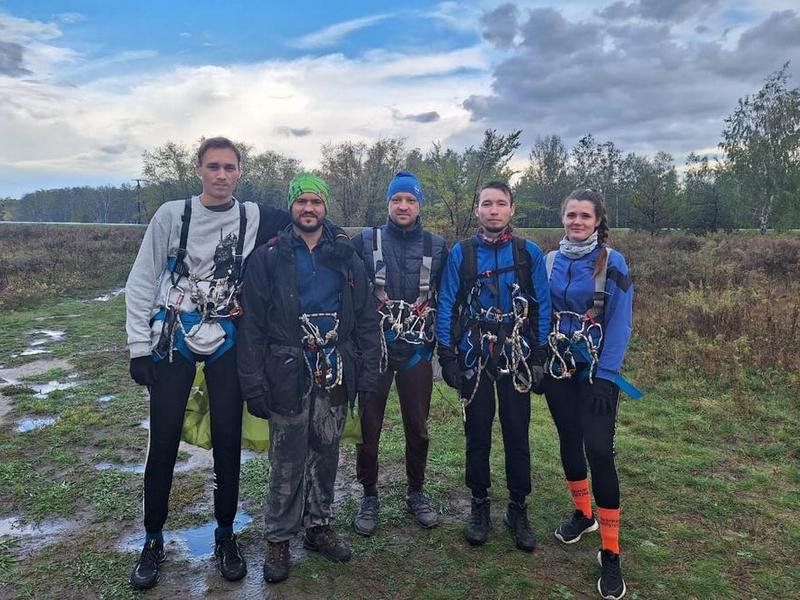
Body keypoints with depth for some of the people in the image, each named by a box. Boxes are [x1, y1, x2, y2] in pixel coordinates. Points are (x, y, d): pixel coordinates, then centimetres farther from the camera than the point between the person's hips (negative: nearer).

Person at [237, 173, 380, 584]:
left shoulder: (345, 258, 8)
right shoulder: (268, 257, -1)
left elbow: (366, 319, 8)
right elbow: (252, 324, -4)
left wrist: (367, 375, 2)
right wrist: (254, 382, -10)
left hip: (334, 375, 3)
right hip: (288, 376, -3)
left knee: (326, 455, 14)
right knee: (287, 462, 6)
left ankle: (318, 525, 32)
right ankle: (278, 538, 23)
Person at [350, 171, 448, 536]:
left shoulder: (437, 247, 4)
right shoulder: (365, 242, 0)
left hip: (417, 350, 1)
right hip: (375, 349, -1)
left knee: (417, 426, 11)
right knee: (369, 425, 5)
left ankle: (416, 492, 30)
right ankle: (369, 496, 23)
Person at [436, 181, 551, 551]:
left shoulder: (530, 253, 1)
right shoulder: (460, 253, 0)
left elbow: (542, 307, 3)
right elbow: (446, 306, 1)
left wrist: (538, 359, -1)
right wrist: (447, 356, -4)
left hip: (516, 358, 0)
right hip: (474, 359, 0)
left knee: (517, 435, 8)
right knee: (477, 435, 10)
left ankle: (518, 509, 25)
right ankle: (479, 506, 27)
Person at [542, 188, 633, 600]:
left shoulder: (612, 263, -8)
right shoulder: (549, 262, 3)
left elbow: (619, 323, -10)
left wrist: (606, 376, -16)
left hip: (597, 372, -4)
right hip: (557, 368, 4)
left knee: (599, 449, -8)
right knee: (569, 439, 14)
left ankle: (610, 553, 4)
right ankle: (583, 513, 38)